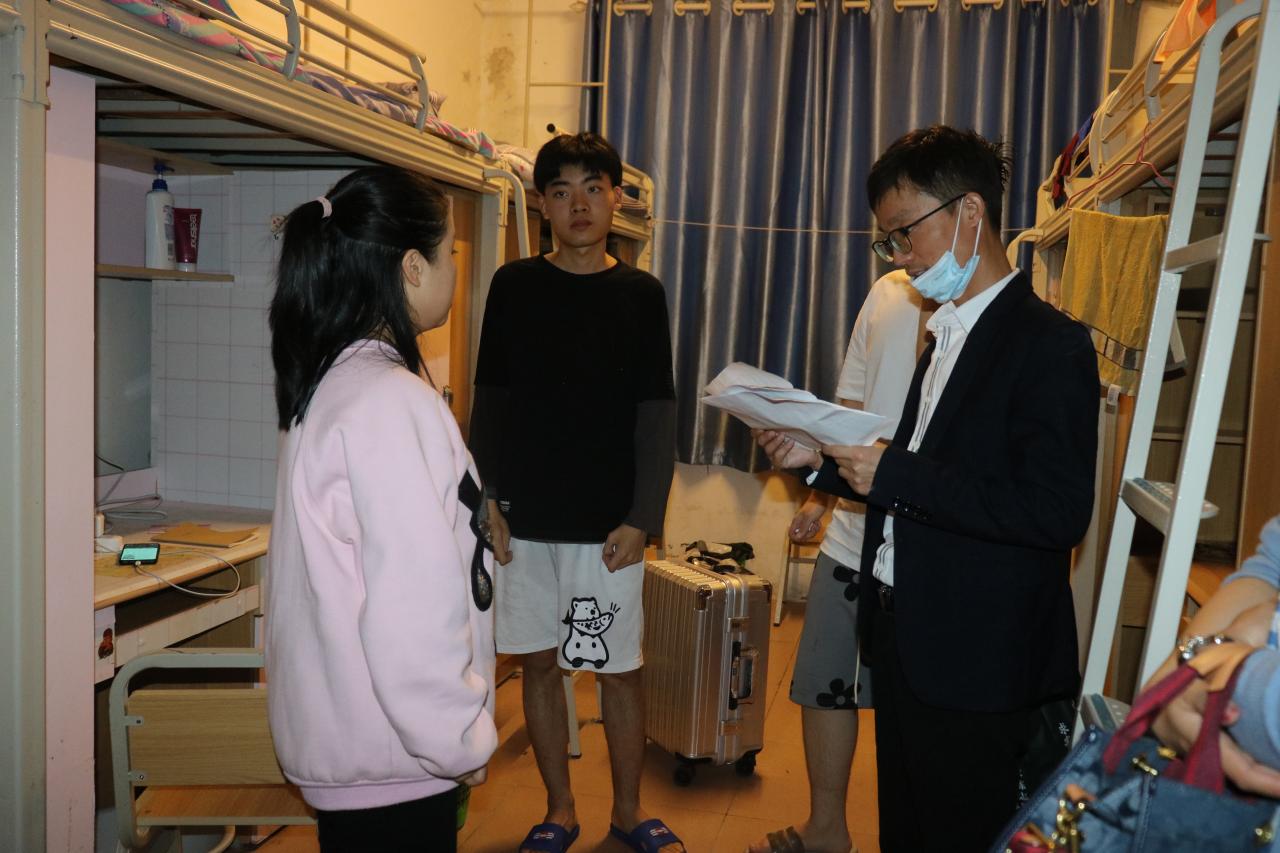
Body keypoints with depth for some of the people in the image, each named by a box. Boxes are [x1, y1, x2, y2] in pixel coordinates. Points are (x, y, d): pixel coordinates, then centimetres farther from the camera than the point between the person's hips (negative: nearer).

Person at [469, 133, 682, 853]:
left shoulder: (640, 294, 2)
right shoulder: (514, 285, 4)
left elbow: (657, 413, 0)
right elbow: (489, 402, 6)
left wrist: (642, 518, -7)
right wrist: (485, 498, -1)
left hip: (607, 522, -1)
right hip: (523, 517, 2)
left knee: (621, 669, 4)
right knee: (539, 661, 10)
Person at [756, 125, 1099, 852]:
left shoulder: (1049, 343, -16)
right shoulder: (949, 336, 12)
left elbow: (1058, 513, -24)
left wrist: (894, 475, -23)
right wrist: (821, 460, 2)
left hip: (977, 665, -8)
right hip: (909, 641, 8)